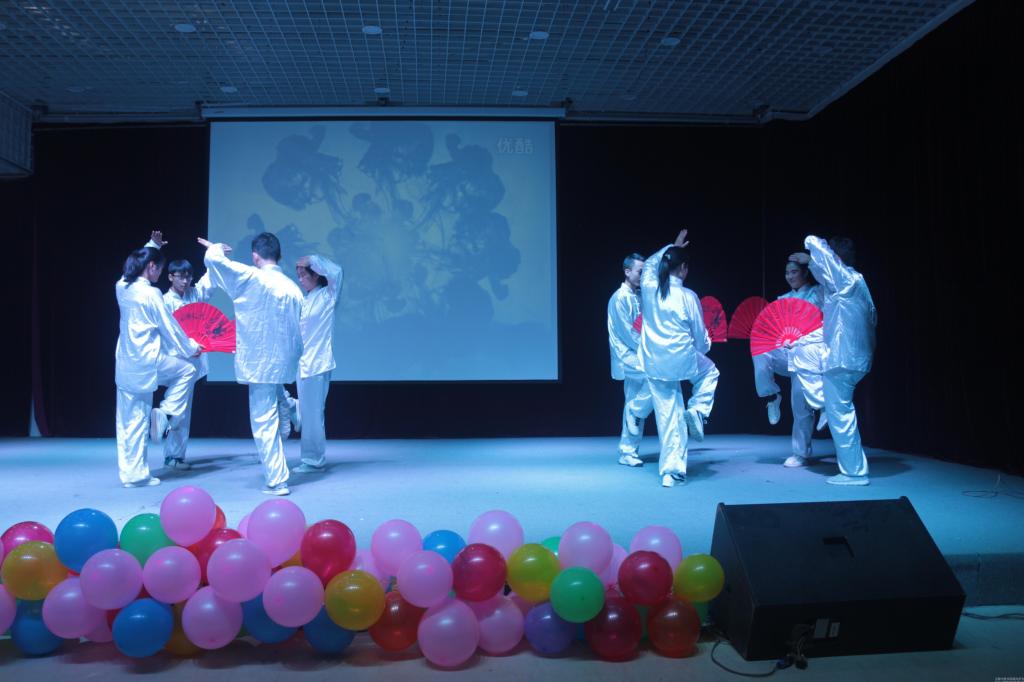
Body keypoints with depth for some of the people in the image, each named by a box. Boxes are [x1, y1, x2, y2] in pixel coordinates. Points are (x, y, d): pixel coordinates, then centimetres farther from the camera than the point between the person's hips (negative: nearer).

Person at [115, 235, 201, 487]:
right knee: (187, 370, 18)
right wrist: (190, 348, 9)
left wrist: (152, 246, 38)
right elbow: (169, 327, -5)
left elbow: (137, 265, 30)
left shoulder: (121, 288, 6)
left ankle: (131, 473, 16)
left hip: (125, 363, 7)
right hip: (147, 360, -7)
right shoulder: (150, 293, -13)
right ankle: (166, 413, 4)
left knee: (130, 421, 10)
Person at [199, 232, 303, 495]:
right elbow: (297, 333, 11)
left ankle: (277, 481, 4)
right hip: (284, 363, 6)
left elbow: (213, 259, -13)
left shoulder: (251, 278, -11)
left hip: (261, 363, -6)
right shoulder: (293, 288, 6)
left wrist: (217, 248, 9)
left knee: (264, 423, 0)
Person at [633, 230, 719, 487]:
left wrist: (672, 246, 33)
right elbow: (701, 337, -1)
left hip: (654, 364, 4)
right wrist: (705, 346, 22)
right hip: (682, 361, -3)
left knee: (668, 416, 12)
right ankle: (697, 409, 7)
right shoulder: (688, 297, -12)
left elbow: (650, 263, 24)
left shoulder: (648, 287, -3)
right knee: (710, 372, 31)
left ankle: (671, 471, 14)